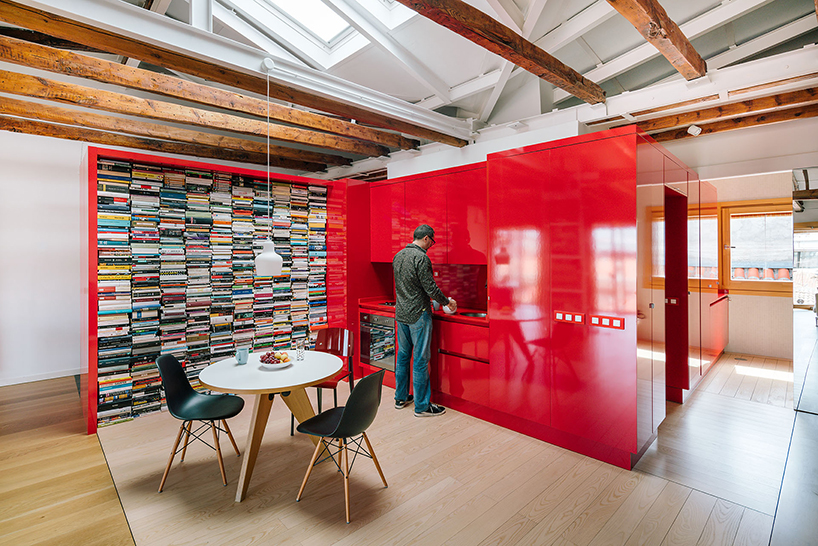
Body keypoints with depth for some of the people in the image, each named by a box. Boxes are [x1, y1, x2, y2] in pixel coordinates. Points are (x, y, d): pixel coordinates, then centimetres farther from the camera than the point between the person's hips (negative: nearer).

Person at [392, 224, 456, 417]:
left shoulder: (398, 256, 9)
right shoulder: (421, 257, -16)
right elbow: (431, 288, -17)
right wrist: (447, 302, -1)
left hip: (401, 314, 8)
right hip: (418, 315, -8)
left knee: (403, 355, 16)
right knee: (420, 360, 0)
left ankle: (401, 397, 28)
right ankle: (422, 406, 9)